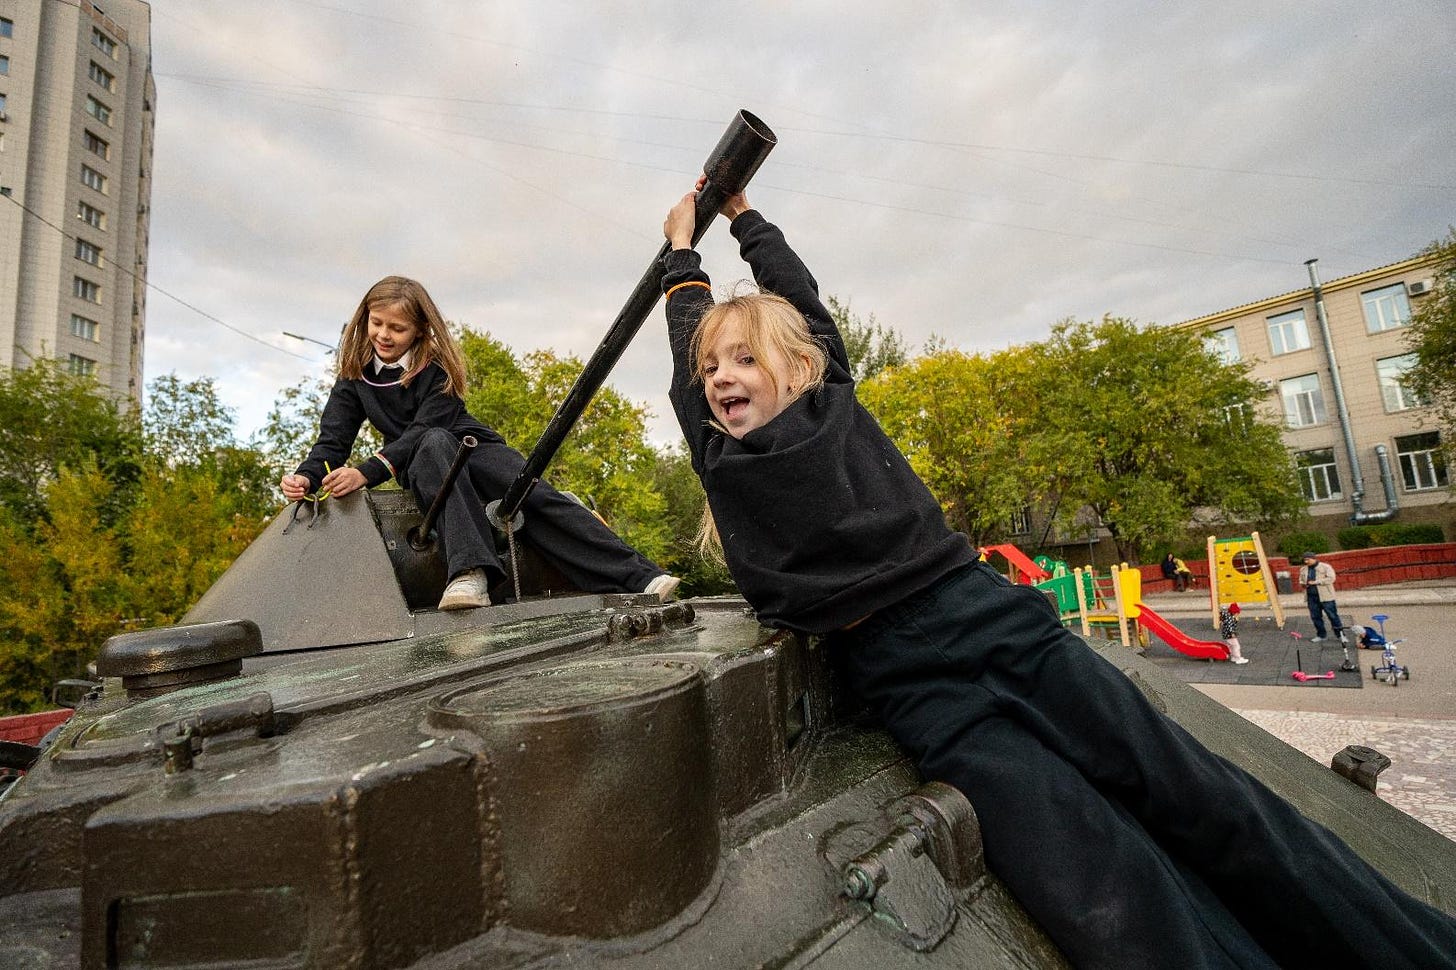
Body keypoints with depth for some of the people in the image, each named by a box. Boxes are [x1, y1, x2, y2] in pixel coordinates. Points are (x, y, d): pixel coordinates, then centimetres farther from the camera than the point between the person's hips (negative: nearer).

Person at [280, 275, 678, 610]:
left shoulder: (436, 367, -6)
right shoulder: (355, 376, 6)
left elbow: (424, 427, -19)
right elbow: (332, 440, 0)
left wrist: (368, 472, -30)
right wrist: (307, 477, -21)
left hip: (472, 446, -1)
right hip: (422, 464, 1)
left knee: (538, 497, -28)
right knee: (435, 444, -36)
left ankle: (639, 576, -39)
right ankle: (470, 572, -55)